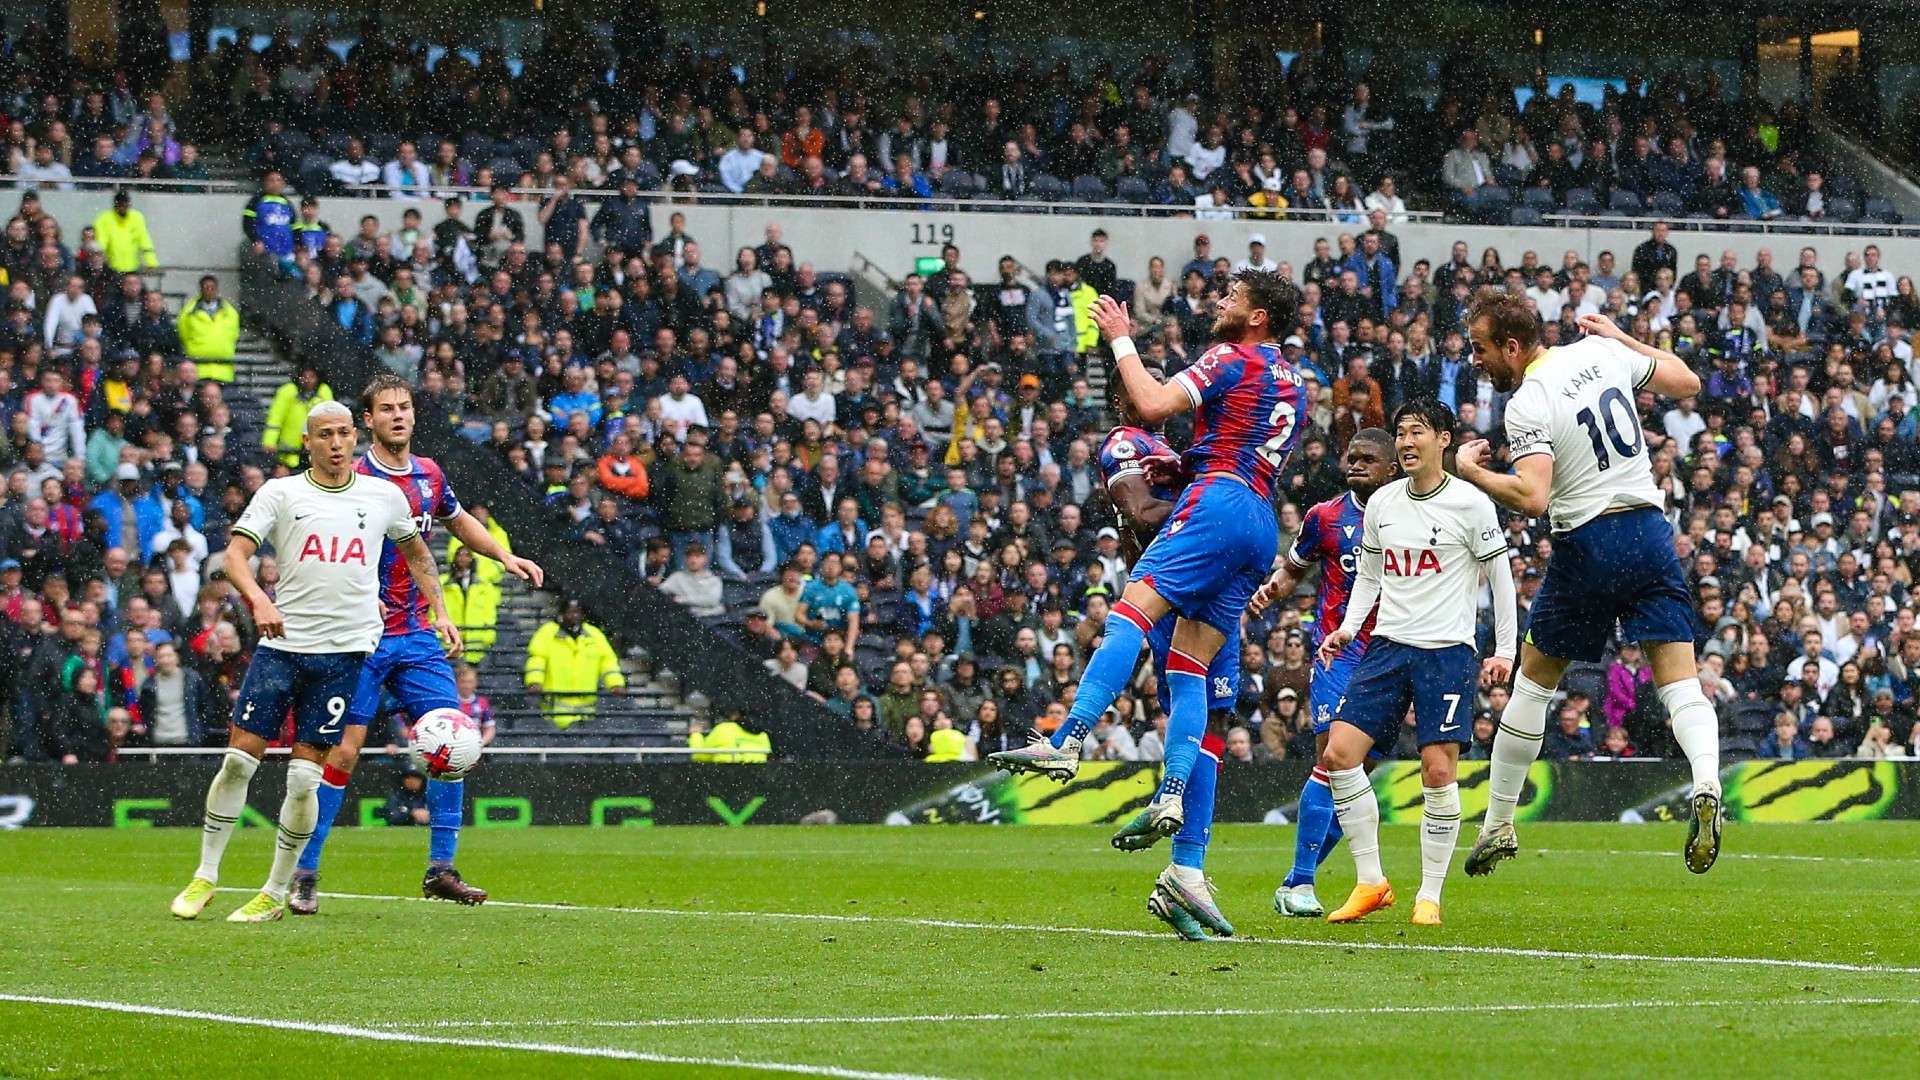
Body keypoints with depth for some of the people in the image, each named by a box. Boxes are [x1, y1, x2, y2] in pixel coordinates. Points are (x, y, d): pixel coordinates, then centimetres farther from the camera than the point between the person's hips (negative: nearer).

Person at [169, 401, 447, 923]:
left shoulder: (384, 497, 8)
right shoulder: (280, 493, 2)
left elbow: (416, 551, 26)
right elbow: (236, 552, -7)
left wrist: (440, 611, 19)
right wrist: (258, 599, -25)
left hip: (344, 650, 0)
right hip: (281, 645, 0)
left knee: (305, 776, -4)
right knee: (239, 758, -3)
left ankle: (276, 892, 8)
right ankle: (205, 876, 11)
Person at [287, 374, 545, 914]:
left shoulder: (429, 475, 9)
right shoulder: (353, 480, -9)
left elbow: (458, 521, 30)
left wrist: (506, 556, 20)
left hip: (419, 637, 6)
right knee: (344, 749, -9)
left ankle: (440, 869, 7)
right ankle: (305, 873, -1)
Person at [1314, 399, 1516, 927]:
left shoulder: (1471, 503, -4)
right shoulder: (1381, 503, 10)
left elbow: (1500, 576, 2)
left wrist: (1504, 651, -1)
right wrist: (1347, 628, 8)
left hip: (1448, 650, -5)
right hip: (1387, 645, 5)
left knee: (1438, 770, -10)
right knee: (1339, 753, -8)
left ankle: (1430, 897, 2)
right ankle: (1371, 883, 1)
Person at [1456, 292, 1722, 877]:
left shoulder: (1527, 405, -13)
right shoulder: (1602, 353, 5)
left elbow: (1532, 496, -24)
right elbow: (1687, 381, 18)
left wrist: (1470, 471, -10)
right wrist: (1623, 338, 29)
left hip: (1588, 546, -4)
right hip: (1651, 530, 4)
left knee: (1535, 678, 12)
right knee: (1679, 680, 0)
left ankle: (1498, 825, 19)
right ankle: (1706, 786, -28)